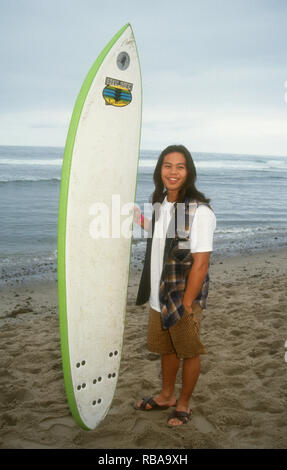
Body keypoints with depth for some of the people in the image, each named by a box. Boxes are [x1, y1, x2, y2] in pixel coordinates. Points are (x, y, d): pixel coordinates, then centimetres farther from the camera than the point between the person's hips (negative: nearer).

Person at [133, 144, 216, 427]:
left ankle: (183, 404, 34)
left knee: (188, 352, 13)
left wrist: (186, 306, -19)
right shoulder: (161, 204, 2)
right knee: (166, 349, 23)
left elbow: (200, 264, -21)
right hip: (158, 297, 7)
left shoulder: (200, 212, -21)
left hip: (184, 298, -7)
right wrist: (141, 220, 14)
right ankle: (166, 396, 44)